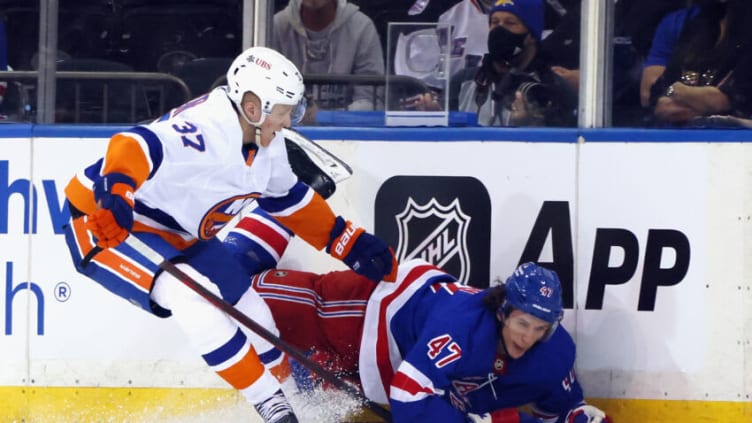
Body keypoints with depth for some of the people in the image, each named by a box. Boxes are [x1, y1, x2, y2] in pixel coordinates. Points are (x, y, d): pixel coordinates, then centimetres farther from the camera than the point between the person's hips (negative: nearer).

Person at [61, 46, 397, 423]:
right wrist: (115, 191, -66)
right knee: (193, 293, -30)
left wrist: (351, 244, 13)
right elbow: (138, 146, -47)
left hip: (176, 232, 10)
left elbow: (288, 198, 16)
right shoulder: (206, 130, -31)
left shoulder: (266, 143, -1)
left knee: (247, 310, 7)